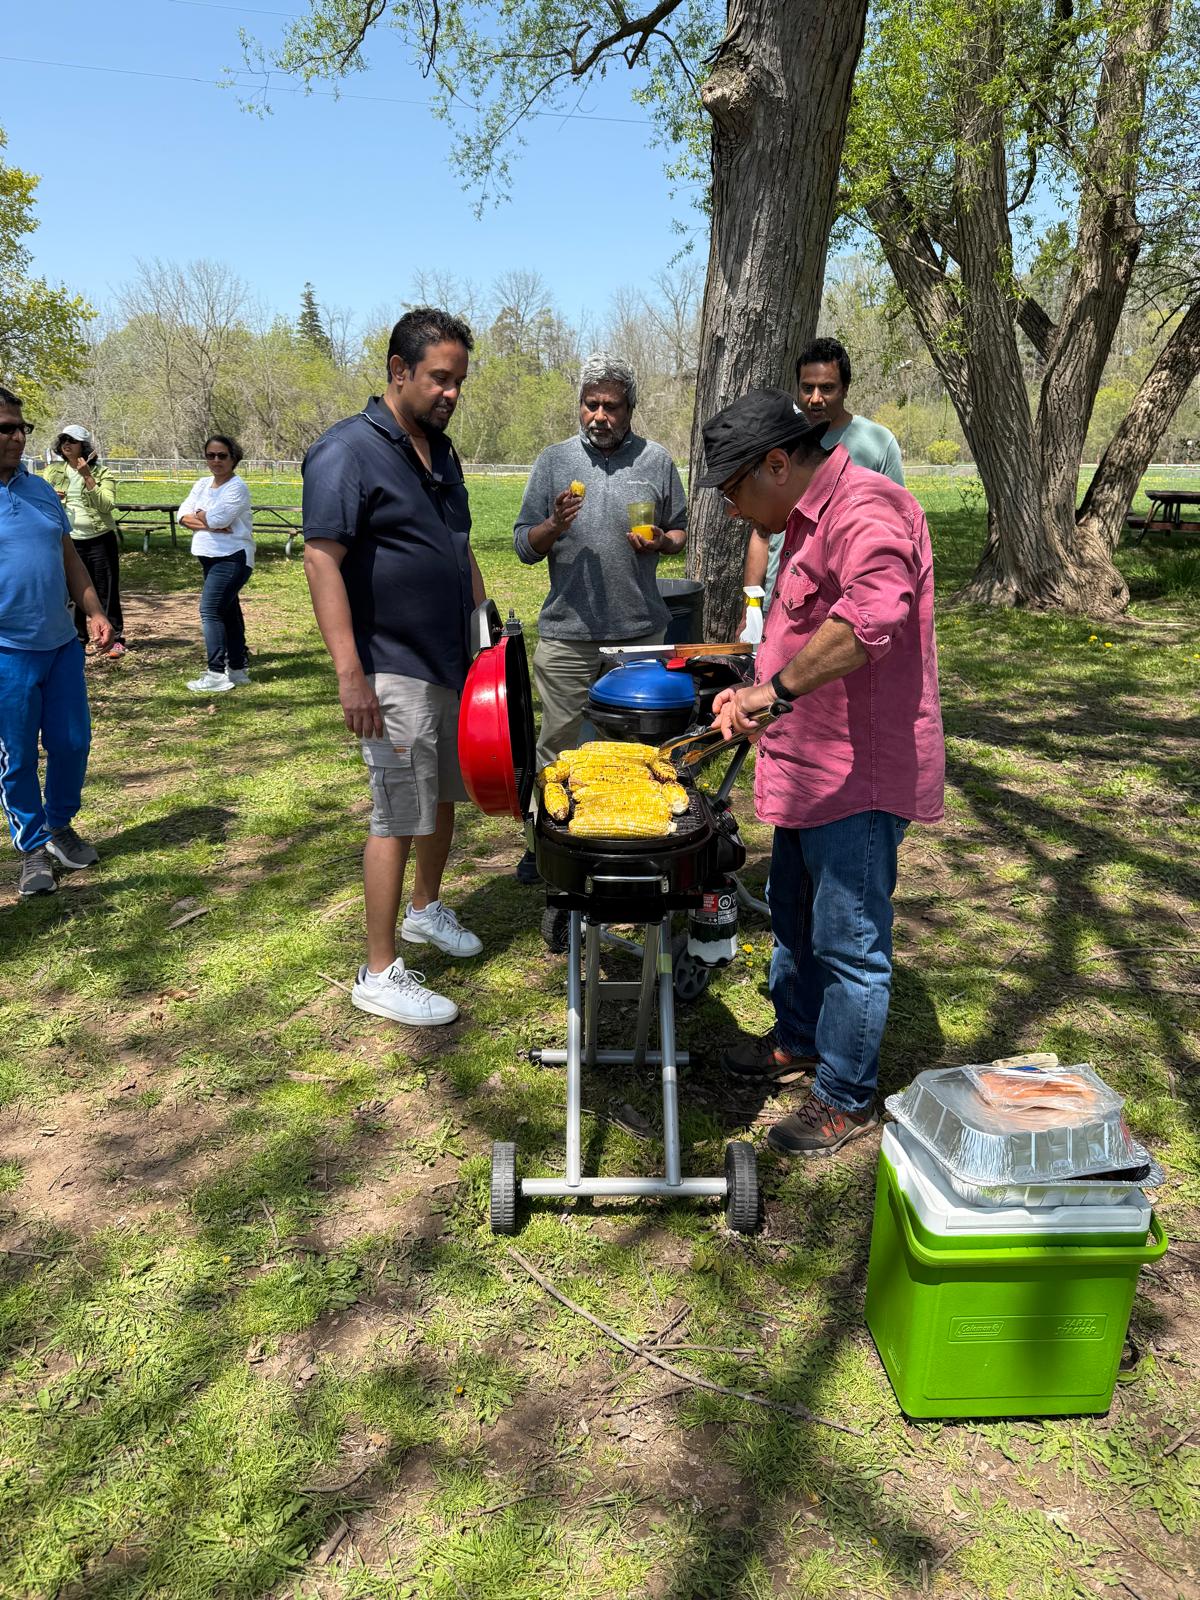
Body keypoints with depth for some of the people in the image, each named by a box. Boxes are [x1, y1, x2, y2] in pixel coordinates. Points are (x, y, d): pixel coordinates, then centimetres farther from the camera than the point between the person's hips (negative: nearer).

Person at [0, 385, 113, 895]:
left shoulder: (41, 489, 9)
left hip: (61, 644, 5)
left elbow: (69, 557, 15)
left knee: (73, 743, 11)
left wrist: (94, 612, 6)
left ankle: (59, 826, 32)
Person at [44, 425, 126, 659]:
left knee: (107, 591, 3)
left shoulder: (101, 472, -3)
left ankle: (115, 639, 11)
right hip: (67, 541, 3)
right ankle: (77, 639, 18)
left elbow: (107, 505, -16)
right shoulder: (53, 471, 7)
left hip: (100, 541, -3)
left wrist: (87, 477, -21)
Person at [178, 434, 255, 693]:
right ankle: (238, 669, 21)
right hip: (210, 556, 9)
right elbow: (183, 515, 1)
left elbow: (217, 518, -23)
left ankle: (217, 674, -13)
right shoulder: (202, 484, 12)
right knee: (228, 612, 13)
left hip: (233, 557, -9)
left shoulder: (237, 487, -12)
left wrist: (199, 515, -3)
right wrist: (208, 524, -15)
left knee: (210, 610, -15)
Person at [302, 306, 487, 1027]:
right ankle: (380, 974, 6)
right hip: (396, 672, -8)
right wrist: (350, 672, -24)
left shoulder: (443, 453, 13)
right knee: (398, 819, -5)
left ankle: (426, 909, 40)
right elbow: (322, 560, -19)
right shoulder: (348, 451, -13)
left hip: (454, 664, 8)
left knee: (444, 796, 19)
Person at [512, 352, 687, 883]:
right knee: (558, 744, 4)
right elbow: (524, 545, 5)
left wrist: (661, 542, -8)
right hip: (567, 634, -1)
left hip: (641, 631, 1)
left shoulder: (656, 461, 7)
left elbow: (680, 530, 15)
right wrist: (555, 526, -16)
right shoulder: (554, 460, 5)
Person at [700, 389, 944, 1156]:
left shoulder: (869, 511, -21)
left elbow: (871, 615, -41)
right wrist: (754, 694, 16)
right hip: (810, 768, 11)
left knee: (850, 943, 2)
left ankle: (848, 1098, 19)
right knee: (794, 918, 23)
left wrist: (777, 689, -38)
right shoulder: (810, 517, 14)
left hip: (858, 776, -11)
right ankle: (798, 1041, 43)